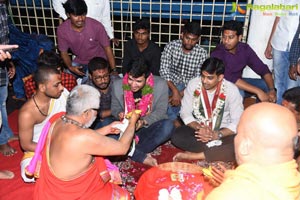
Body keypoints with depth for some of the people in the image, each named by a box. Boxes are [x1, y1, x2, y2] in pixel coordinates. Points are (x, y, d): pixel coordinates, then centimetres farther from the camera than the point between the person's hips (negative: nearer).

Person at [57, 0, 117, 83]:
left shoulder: (96, 26, -26)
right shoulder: (62, 30, -17)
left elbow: (107, 48, -16)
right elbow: (64, 52, -6)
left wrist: (114, 70, -19)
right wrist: (70, 67, -25)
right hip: (79, 62, 4)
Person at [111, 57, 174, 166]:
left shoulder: (160, 85, -13)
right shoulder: (118, 85, -8)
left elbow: (160, 111, -8)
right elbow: (114, 108, 5)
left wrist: (144, 121, -26)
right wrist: (119, 113, -20)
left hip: (149, 126, 0)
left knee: (168, 126, -33)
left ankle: (133, 153, -25)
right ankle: (142, 157, -23)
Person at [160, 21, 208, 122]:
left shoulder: (202, 53, -6)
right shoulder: (171, 46, -6)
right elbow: (164, 71, -12)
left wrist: (181, 94, -23)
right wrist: (175, 90, -26)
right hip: (171, 84, 0)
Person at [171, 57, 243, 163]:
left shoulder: (231, 90, -15)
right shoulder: (193, 84, -11)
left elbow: (238, 122, -14)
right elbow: (185, 113, -6)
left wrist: (218, 134, -28)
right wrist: (199, 128, -23)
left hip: (223, 131, -1)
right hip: (198, 128, 2)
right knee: (176, 136, -27)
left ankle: (195, 156, -24)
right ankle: (218, 152, -18)